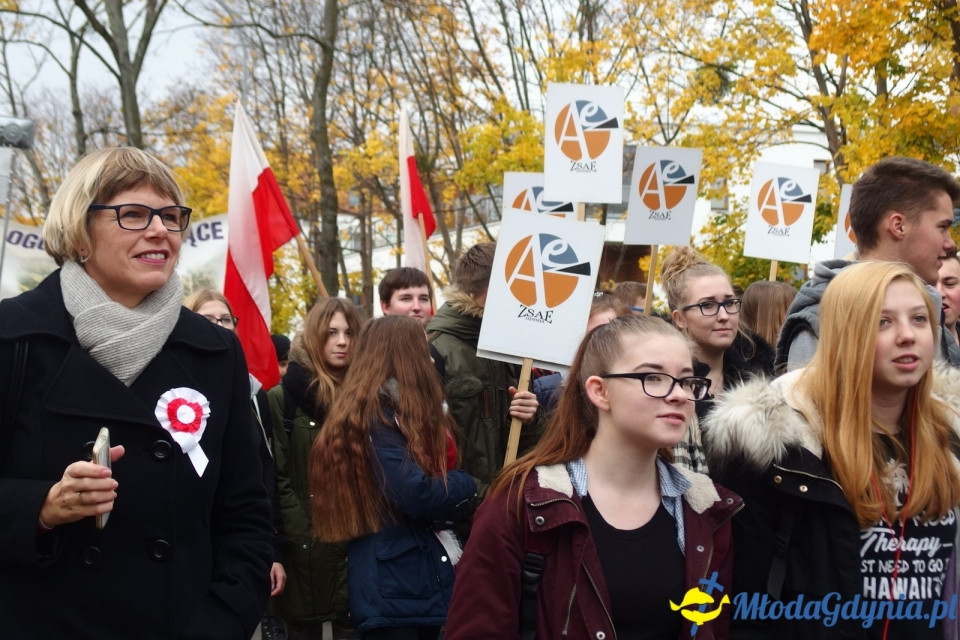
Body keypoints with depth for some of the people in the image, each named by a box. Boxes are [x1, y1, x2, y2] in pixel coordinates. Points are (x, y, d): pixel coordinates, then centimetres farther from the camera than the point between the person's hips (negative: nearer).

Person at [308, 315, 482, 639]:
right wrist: (466, 486, -7)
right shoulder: (376, 414, -15)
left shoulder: (388, 411, 16)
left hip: (419, 582, 9)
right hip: (393, 588, -9)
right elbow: (417, 495, -23)